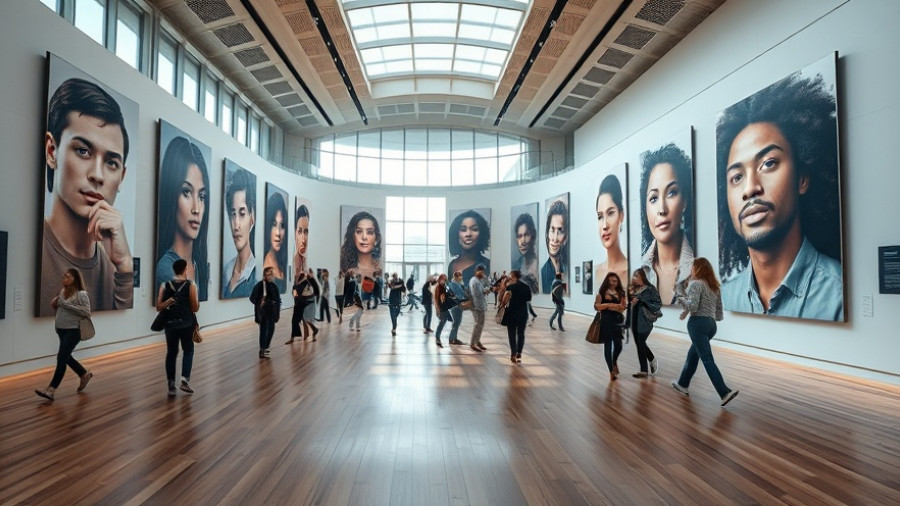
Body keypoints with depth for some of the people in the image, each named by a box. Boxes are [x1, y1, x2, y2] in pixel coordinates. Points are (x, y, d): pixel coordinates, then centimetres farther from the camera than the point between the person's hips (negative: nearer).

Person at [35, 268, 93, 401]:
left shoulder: (81, 294, -13)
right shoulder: (62, 292, 8)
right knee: (66, 357, 17)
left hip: (74, 331, -8)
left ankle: (51, 389, -6)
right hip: (61, 330, 8)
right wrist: (54, 305, 3)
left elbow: (87, 312, -20)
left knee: (62, 357, -10)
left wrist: (68, 305, -22)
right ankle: (85, 374, 37)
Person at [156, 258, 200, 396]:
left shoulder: (165, 286, 0)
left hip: (171, 324, 3)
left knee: (171, 353, 12)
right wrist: (197, 300, 12)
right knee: (188, 351, 14)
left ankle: (171, 384, 11)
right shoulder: (191, 286, -9)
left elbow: (159, 307, -3)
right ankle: (185, 379, 0)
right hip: (187, 324, -2)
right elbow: (195, 308, -5)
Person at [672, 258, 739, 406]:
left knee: (707, 360, -8)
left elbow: (693, 306, -20)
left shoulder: (695, 284, -8)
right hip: (711, 324, 9)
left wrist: (682, 300, -1)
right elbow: (719, 313, 19)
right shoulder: (714, 286, 17)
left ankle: (725, 392, -15)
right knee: (693, 354, 20)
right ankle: (683, 384, 31)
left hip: (698, 323, -9)